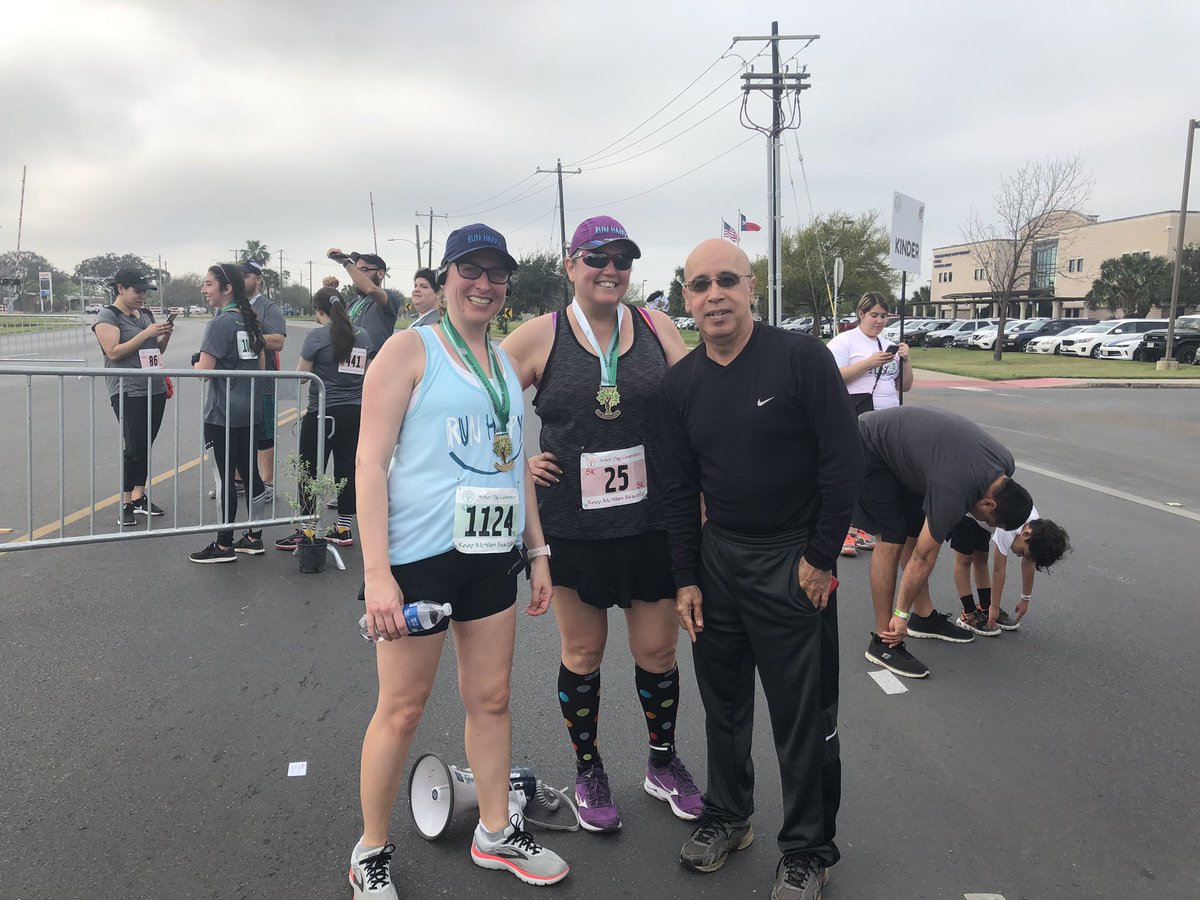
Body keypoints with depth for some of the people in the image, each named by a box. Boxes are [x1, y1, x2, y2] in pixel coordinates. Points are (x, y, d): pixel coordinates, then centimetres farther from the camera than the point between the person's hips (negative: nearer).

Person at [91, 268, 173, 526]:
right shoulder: (107, 316, -5)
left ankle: (139, 497, 17)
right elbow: (114, 352, -16)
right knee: (133, 446, -8)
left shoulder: (146, 314, 16)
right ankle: (126, 504, 0)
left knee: (146, 445, 8)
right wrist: (147, 333, -17)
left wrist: (165, 336, 1)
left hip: (155, 389, 7)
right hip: (128, 392, -7)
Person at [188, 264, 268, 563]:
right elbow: (260, 366, 15)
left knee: (225, 476, -1)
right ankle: (254, 538, 21)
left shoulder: (219, 324, -14)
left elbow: (203, 370, -19)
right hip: (250, 411, 8)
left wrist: (195, 361, 1)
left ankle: (224, 545, 8)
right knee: (250, 473, 12)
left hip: (222, 414, -8)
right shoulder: (250, 321, 10)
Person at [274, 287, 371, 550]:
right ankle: (344, 528, 18)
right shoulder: (362, 336, 6)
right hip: (356, 411, 6)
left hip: (324, 413, -6)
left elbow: (301, 375, -5)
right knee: (347, 468, 11)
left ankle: (306, 531, 8)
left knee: (310, 470, 4)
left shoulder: (318, 336, -11)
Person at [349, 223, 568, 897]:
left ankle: (496, 833, 33)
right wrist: (377, 572, -17)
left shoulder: (507, 363, 14)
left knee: (492, 698, 14)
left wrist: (538, 550, 16)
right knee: (403, 708, 5)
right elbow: (371, 461, -10)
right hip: (420, 555, -6)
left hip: (494, 555, 6)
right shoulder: (411, 349, -5)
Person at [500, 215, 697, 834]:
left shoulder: (656, 329, 2)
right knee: (582, 653, 12)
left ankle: (663, 764, 36)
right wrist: (516, 464, -4)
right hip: (573, 524, -1)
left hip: (652, 522, 2)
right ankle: (588, 774, 34)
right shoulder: (541, 336, -4)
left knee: (658, 650, 11)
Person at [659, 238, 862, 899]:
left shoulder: (801, 357, -11)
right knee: (722, 700, 16)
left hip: (794, 564, -4)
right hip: (717, 557, 5)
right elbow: (679, 490, 8)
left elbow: (843, 460, -10)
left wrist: (821, 558, -10)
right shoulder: (679, 385, 3)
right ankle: (727, 816, 37)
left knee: (803, 718, 4)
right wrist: (686, 578, 5)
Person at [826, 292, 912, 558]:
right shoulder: (845, 341, -2)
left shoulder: (890, 346, 18)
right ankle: (843, 531, -1)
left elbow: (905, 386, 18)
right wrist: (869, 362, -18)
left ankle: (861, 529, 19)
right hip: (857, 422, -7)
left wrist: (905, 360, 1)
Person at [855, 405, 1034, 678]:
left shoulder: (1005, 464, -7)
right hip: (868, 449, -9)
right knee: (891, 540, -13)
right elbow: (924, 557, -21)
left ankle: (924, 617, 22)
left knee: (916, 532, 9)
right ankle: (883, 641, -5)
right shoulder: (954, 493, -31)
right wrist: (901, 615, -11)